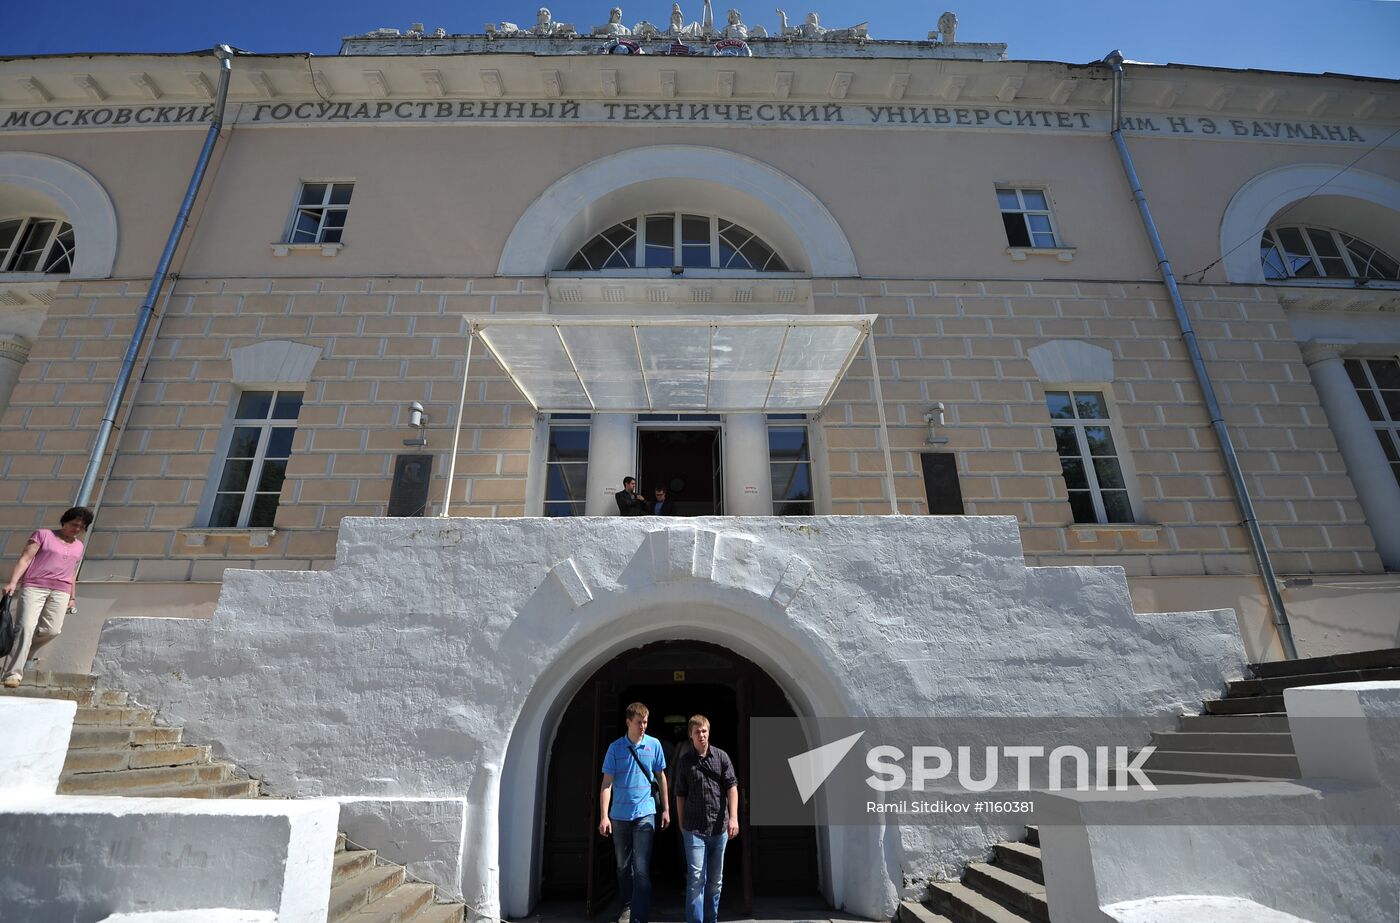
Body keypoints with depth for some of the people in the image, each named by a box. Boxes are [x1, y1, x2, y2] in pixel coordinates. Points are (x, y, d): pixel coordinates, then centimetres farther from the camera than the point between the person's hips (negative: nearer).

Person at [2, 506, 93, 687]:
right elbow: (25, 559, -3)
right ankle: (13, 673, -12)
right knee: (26, 627, -13)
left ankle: (23, 654, 20)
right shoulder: (43, 535, 6)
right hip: (34, 586, -4)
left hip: (61, 591, 4)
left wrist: (72, 597, 19)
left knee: (52, 630, -7)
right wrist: (12, 582, -14)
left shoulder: (78, 546, 19)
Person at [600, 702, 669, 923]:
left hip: (645, 813, -1)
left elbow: (661, 777, 8)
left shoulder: (654, 745, -2)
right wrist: (604, 816, -10)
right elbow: (607, 783, -4)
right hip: (619, 815, 1)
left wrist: (666, 809, 9)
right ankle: (627, 905, 36)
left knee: (641, 869, -7)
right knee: (623, 866, 16)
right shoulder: (615, 747, -4)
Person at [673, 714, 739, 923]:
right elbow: (680, 794, 6)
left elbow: (732, 786, -4)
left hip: (719, 827, 2)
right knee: (696, 878, -8)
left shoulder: (721, 757, -1)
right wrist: (681, 824, 8)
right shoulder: (684, 760, -1)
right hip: (694, 829, -2)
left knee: (716, 880, 13)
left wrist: (733, 817, -14)